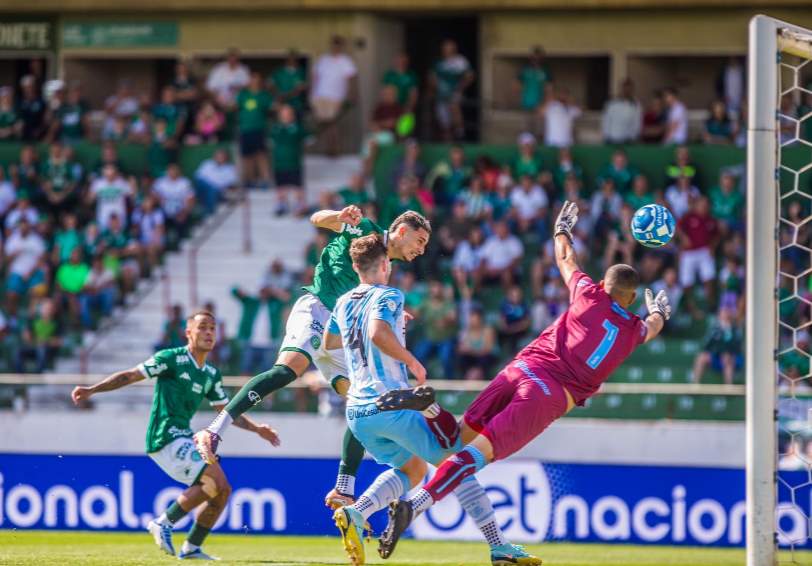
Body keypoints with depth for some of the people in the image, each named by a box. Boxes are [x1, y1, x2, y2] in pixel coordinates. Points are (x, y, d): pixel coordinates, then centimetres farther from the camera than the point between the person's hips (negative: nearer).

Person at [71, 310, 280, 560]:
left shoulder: (212, 375, 16)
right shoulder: (172, 358, -6)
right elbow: (130, 376, -6)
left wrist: (257, 429, 11)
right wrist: (92, 390, -13)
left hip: (184, 440, 8)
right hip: (165, 438, -8)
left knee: (222, 490, 3)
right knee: (216, 480, -20)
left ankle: (191, 548, 10)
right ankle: (164, 523, -11)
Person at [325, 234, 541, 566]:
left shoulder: (343, 304, 15)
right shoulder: (388, 296, -7)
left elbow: (329, 342, 35)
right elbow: (378, 334, -28)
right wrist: (413, 362, -13)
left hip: (357, 412, 7)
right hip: (394, 406, -7)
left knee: (413, 469, 25)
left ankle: (354, 514, -2)